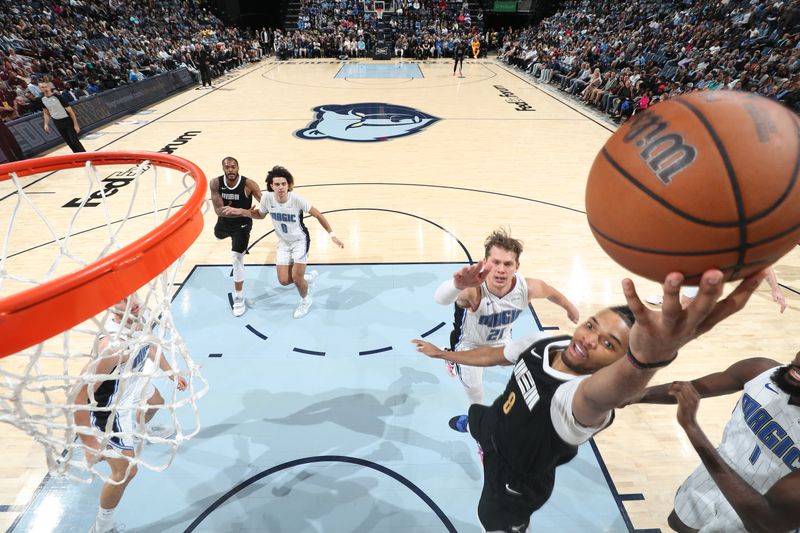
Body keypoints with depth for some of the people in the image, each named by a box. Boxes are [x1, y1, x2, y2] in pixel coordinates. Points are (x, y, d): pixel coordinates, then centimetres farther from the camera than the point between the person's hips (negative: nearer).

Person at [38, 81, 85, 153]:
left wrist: (75, 124, -17)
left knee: (74, 140, -8)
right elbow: (46, 113, 16)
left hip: (67, 121, -6)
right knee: (68, 141, 10)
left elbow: (70, 111, -15)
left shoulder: (58, 97, -16)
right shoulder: (42, 100, 1)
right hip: (57, 123, 6)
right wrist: (46, 124, 3)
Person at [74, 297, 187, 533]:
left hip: (133, 384, 8)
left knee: (155, 402, 38)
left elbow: (149, 345, 5)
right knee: (126, 471, 6)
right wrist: (90, 444, -32)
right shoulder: (113, 346, -43)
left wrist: (170, 372, 8)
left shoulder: (135, 316, -17)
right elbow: (79, 396, -38)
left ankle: (140, 433, 73)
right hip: (112, 410, -8)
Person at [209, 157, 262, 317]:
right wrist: (242, 211, -43)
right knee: (218, 236, 34)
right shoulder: (215, 183, -21)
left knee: (237, 257, -14)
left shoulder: (248, 184, -28)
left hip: (242, 224, -4)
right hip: (224, 221, 4)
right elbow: (218, 210, -27)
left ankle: (239, 299, -1)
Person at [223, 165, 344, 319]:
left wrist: (332, 234, -17)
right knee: (284, 281, 2)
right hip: (283, 242, 4)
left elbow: (317, 215, -15)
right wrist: (241, 212, -11)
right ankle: (309, 277, 34)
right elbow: (260, 214, 5)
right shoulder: (267, 198, -17)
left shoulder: (297, 199, -27)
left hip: (300, 240, -4)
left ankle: (305, 300, 25)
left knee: (296, 278, -9)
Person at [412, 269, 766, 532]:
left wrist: (648, 356, -94)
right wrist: (443, 354, 11)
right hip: (494, 422, 7)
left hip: (514, 481, -7)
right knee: (475, 419, 40)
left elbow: (606, 390, -71)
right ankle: (469, 426, 77)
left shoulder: (588, 401, -44)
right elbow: (494, 355, -2)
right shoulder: (542, 344, -22)